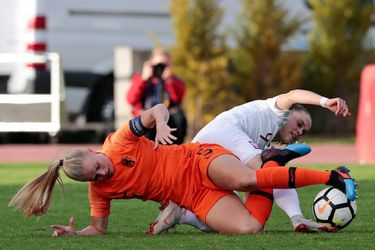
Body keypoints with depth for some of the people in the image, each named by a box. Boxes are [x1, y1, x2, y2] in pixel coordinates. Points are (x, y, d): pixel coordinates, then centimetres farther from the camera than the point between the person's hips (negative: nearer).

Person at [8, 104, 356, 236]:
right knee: (245, 228, -23)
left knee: (243, 179, -37)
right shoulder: (99, 191, 2)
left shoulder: (119, 142, -9)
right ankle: (271, 164, 8)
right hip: (193, 198, 3)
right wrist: (75, 233, -9)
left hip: (199, 162, -3)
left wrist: (161, 123, -32)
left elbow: (158, 110, -8)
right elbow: (99, 228, 12)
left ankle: (333, 177, -20)